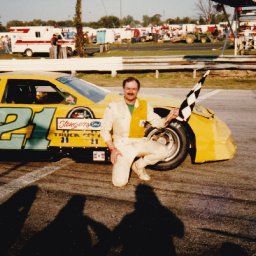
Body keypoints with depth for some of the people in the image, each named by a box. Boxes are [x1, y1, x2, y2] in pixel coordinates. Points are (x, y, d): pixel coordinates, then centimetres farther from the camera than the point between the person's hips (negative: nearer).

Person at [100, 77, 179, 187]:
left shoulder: (145, 106, 1)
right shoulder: (113, 107, -7)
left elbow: (157, 122, 3)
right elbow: (105, 130, -1)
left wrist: (169, 117, -19)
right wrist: (112, 149, -11)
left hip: (140, 142, 3)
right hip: (121, 145, -3)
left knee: (164, 151, -22)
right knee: (119, 182, -19)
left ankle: (138, 165, 6)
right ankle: (121, 164, 18)